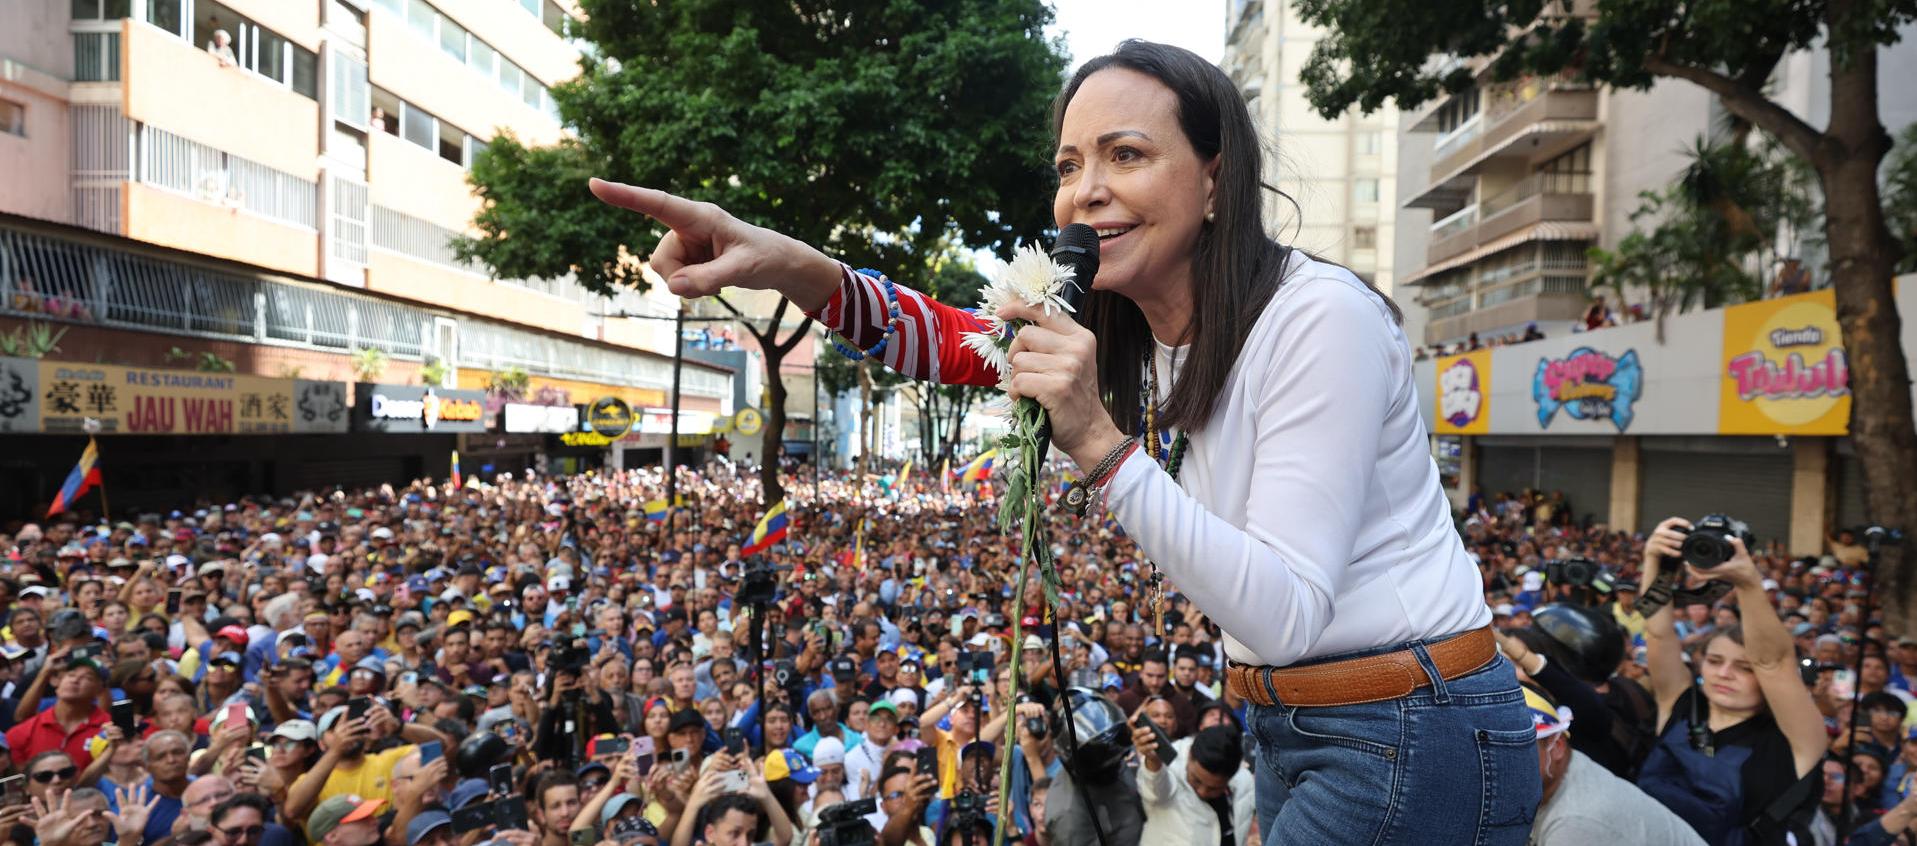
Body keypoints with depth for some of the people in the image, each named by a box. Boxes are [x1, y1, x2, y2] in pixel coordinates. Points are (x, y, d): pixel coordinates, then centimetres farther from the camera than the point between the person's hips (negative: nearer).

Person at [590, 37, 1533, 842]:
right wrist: (787, 264, -22)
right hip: (1287, 727, 7)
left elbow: (1284, 616, -26)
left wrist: (1099, 444, -34)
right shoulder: (1132, 334, 1)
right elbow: (949, 339, -5)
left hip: (1412, 737, -7)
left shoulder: (1320, 318, -24)